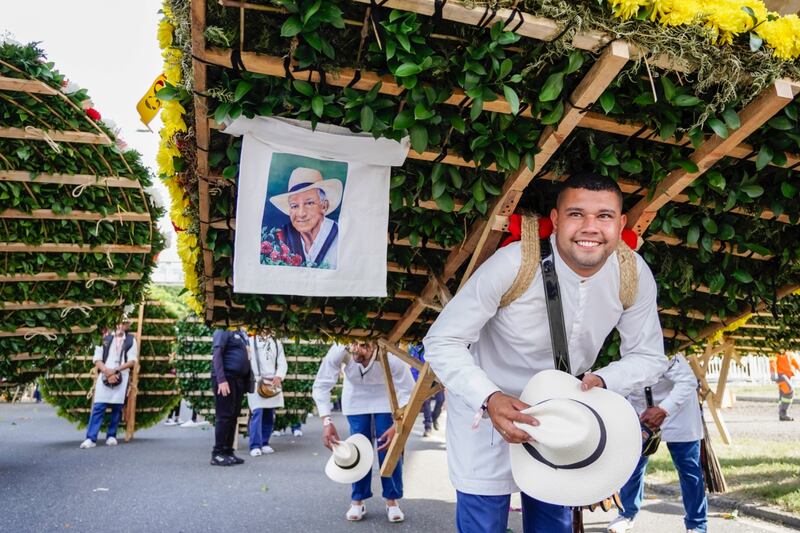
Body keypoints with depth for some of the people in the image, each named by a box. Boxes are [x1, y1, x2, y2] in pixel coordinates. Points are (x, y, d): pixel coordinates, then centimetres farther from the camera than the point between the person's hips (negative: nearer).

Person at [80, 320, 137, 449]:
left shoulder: (131, 340, 9)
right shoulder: (105, 338, 9)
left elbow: (132, 361, 1)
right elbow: (97, 359, 4)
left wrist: (115, 370, -11)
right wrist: (107, 373, -10)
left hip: (121, 378, 0)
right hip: (104, 377, 0)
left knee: (117, 408, 3)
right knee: (98, 407, -6)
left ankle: (111, 436, 15)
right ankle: (91, 438, -5)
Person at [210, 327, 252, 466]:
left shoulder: (241, 334, 19)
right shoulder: (223, 331, -4)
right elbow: (217, 355, -13)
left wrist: (247, 382, 11)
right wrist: (221, 380, -22)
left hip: (239, 379, 8)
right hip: (226, 378, -8)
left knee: (233, 417, 9)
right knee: (224, 416, -6)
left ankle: (228, 452, 15)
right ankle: (217, 454, 0)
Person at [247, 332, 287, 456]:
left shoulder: (277, 343, 16)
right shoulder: (250, 341, 6)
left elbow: (282, 362, 8)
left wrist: (279, 376, -10)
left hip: (272, 384, 4)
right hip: (256, 383, -4)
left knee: (269, 415, 6)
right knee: (257, 413, -12)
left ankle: (264, 443, 16)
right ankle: (255, 446, -9)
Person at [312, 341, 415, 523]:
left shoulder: (392, 357, -40)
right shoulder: (338, 352, -37)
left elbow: (409, 392, -27)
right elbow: (321, 385, -25)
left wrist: (398, 426, -36)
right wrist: (327, 421, -35)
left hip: (387, 397, -1)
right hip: (356, 397, 1)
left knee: (389, 447, -4)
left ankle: (392, 501, 14)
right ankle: (357, 500, 18)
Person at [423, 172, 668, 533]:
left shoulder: (635, 276, -15)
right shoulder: (513, 263, -29)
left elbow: (649, 356, -2)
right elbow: (442, 342, -23)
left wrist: (601, 381, -23)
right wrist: (490, 399, -39)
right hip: (485, 408, -4)